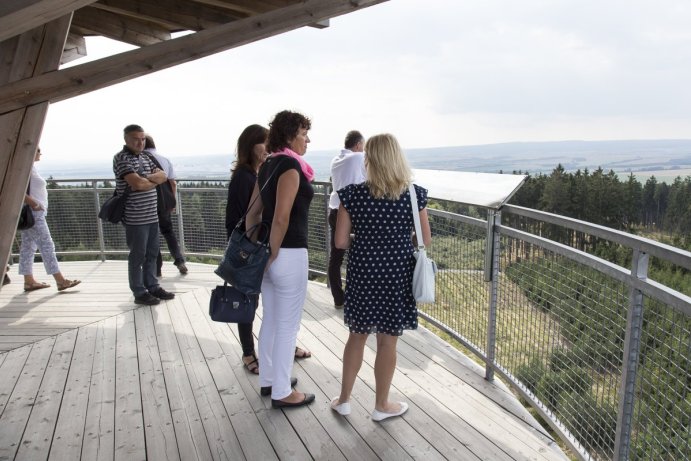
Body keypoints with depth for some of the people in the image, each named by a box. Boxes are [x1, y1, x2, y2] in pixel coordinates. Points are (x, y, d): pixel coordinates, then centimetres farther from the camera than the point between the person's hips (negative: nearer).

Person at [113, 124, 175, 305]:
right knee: (137, 256, 1)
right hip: (135, 218, -8)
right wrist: (155, 180, -4)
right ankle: (139, 293, 11)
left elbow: (163, 176, 6)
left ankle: (152, 286, 26)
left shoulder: (146, 158, 15)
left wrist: (147, 178, -14)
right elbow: (138, 184, -23)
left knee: (152, 253, 14)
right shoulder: (121, 158, -11)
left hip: (152, 215, 8)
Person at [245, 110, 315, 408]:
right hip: (288, 253, -9)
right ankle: (282, 393, 16)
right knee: (288, 325, 3)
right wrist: (272, 253, -13)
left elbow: (252, 212, 12)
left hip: (269, 251, 9)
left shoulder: (268, 165, 11)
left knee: (271, 320, 19)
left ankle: (268, 380, 33)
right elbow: (281, 217, -23)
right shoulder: (290, 166, -15)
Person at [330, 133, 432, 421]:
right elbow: (426, 241, -1)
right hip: (397, 274, 0)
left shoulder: (353, 194, -9)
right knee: (388, 341, 11)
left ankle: (344, 399, 30)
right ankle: (382, 405, 27)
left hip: (363, 272, 1)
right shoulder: (415, 195, -8)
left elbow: (341, 241, -7)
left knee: (357, 336, 17)